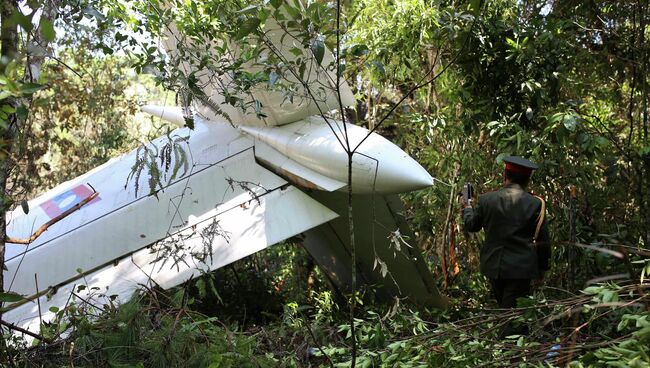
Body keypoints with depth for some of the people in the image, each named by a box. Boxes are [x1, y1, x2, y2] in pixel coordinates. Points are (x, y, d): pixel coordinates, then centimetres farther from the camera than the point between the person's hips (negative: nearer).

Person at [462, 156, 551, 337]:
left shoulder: (486, 199, -3)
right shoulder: (535, 204, -8)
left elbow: (471, 225, 12)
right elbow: (542, 240, -3)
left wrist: (467, 207, 33)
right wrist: (542, 267, 11)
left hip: (494, 266, 3)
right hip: (521, 267, -3)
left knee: (503, 307, 20)